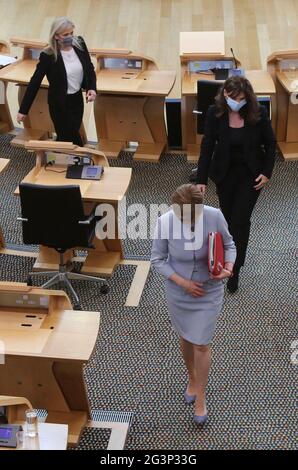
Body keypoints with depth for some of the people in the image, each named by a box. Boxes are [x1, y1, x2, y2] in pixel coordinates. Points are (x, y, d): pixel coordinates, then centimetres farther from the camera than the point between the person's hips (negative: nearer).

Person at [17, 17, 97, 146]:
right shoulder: (48, 56, -20)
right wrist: (23, 110, -13)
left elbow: (90, 69, 7)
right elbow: (35, 82, -14)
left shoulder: (80, 44, -6)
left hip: (77, 99, 5)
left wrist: (92, 88, -11)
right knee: (73, 140, 3)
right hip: (59, 104, -5)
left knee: (66, 137, 18)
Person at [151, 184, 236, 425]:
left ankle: (200, 397, 27)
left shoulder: (215, 216, -23)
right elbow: (158, 259, -11)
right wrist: (183, 282, -19)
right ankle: (192, 379, 49)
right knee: (186, 338, 20)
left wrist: (229, 266, -25)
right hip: (178, 291, 1)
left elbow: (229, 245, -5)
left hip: (209, 291, -1)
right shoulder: (165, 222, -24)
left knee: (201, 344, 4)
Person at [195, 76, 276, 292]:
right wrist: (201, 179, -14)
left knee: (240, 220, -5)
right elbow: (207, 146, -11)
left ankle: (235, 270, 8)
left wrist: (266, 172, -8)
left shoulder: (259, 113, -16)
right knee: (229, 218, 13)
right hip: (225, 173, 2)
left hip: (251, 174, -2)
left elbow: (270, 143, -3)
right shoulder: (215, 113, -15)